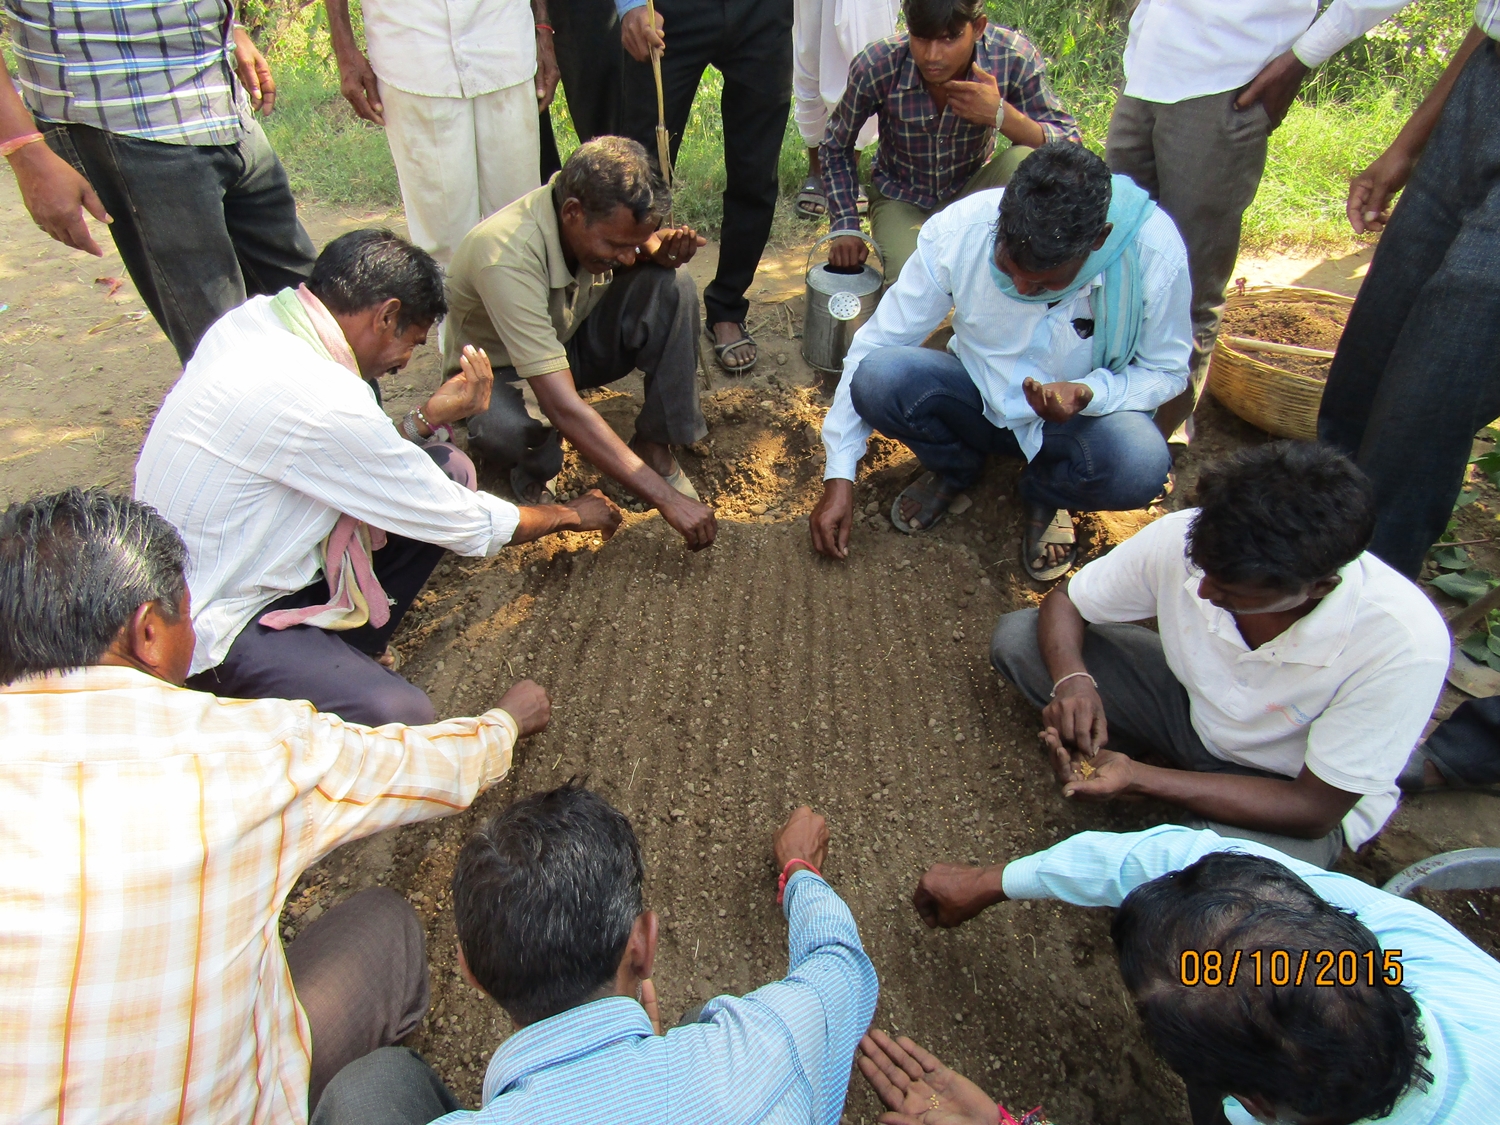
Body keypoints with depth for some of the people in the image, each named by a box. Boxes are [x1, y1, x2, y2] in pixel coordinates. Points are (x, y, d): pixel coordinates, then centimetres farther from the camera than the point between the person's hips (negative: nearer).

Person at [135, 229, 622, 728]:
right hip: (210, 626, -9)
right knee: (400, 716, -30)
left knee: (451, 468, 0)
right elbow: (466, 524, -18)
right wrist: (570, 515, -2)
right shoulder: (320, 401, -30)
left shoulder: (257, 317, -3)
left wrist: (427, 418, -5)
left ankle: (342, 654, 6)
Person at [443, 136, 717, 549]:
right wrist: (666, 497, -45)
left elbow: (643, 240, 5)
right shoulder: (507, 257, -39)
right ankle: (531, 475, -4)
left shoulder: (603, 218, -22)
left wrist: (662, 247, -24)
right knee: (507, 429, -42)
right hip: (500, 369, -5)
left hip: (572, 342, 5)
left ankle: (655, 444, -12)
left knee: (670, 283, -21)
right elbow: (562, 407, -44)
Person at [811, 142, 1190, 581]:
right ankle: (953, 468, 5)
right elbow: (875, 345, -17)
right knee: (877, 378, -29)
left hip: (1083, 415, 0)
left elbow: (1166, 371, -9)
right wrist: (839, 475, -18)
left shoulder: (1155, 253, -25)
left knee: (1139, 466, -35)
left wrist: (1088, 393, -32)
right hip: (978, 397, 1)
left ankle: (1045, 494, 4)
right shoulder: (958, 229, -24)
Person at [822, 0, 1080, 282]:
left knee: (1027, 161, -30)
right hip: (902, 200, -1)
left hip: (972, 191, 1)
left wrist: (1000, 115, -36)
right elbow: (837, 147, -5)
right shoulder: (875, 68, -23)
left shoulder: (1014, 57, -23)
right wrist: (845, 227, -11)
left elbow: (1068, 145, -20)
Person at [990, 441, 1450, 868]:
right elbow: (1064, 602, -10)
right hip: (1191, 705, 3)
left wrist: (1136, 777, -32)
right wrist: (1073, 681, -33)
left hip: (1293, 793, -2)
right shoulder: (1182, 539, -28)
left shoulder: (1403, 644, -34)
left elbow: (1315, 810, -24)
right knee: (1016, 637, -14)